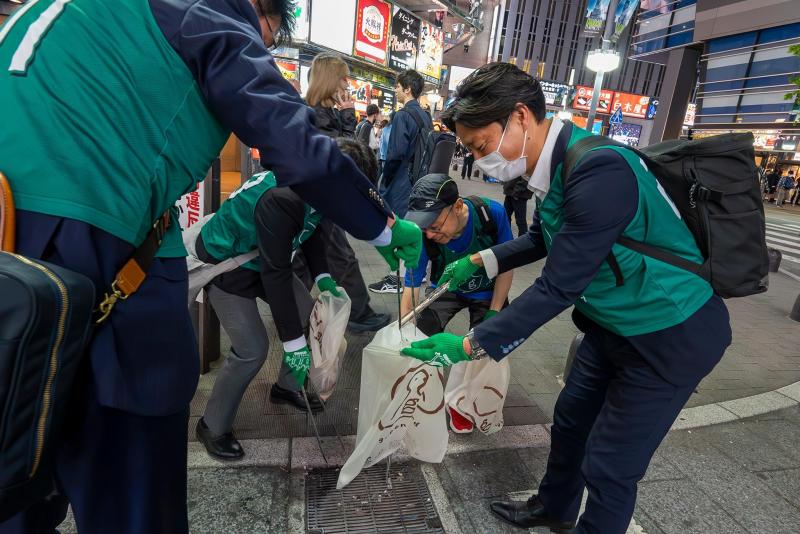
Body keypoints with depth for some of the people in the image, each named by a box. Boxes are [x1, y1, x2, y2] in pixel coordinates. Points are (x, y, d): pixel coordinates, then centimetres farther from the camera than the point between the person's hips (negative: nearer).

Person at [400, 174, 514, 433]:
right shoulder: (422, 234, -31)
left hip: (488, 292, 0)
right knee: (423, 334, -23)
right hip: (447, 289, 0)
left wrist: (494, 313, -18)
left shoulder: (492, 213, -32)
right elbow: (411, 288, -25)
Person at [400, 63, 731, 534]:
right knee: (570, 421, 22)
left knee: (610, 465, 4)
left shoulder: (599, 170, -32)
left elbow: (559, 287, -31)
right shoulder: (554, 163, -3)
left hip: (672, 335, -8)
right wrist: (480, 261, 7)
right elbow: (543, 240, 15)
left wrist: (471, 346, -25)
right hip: (616, 323, 9)